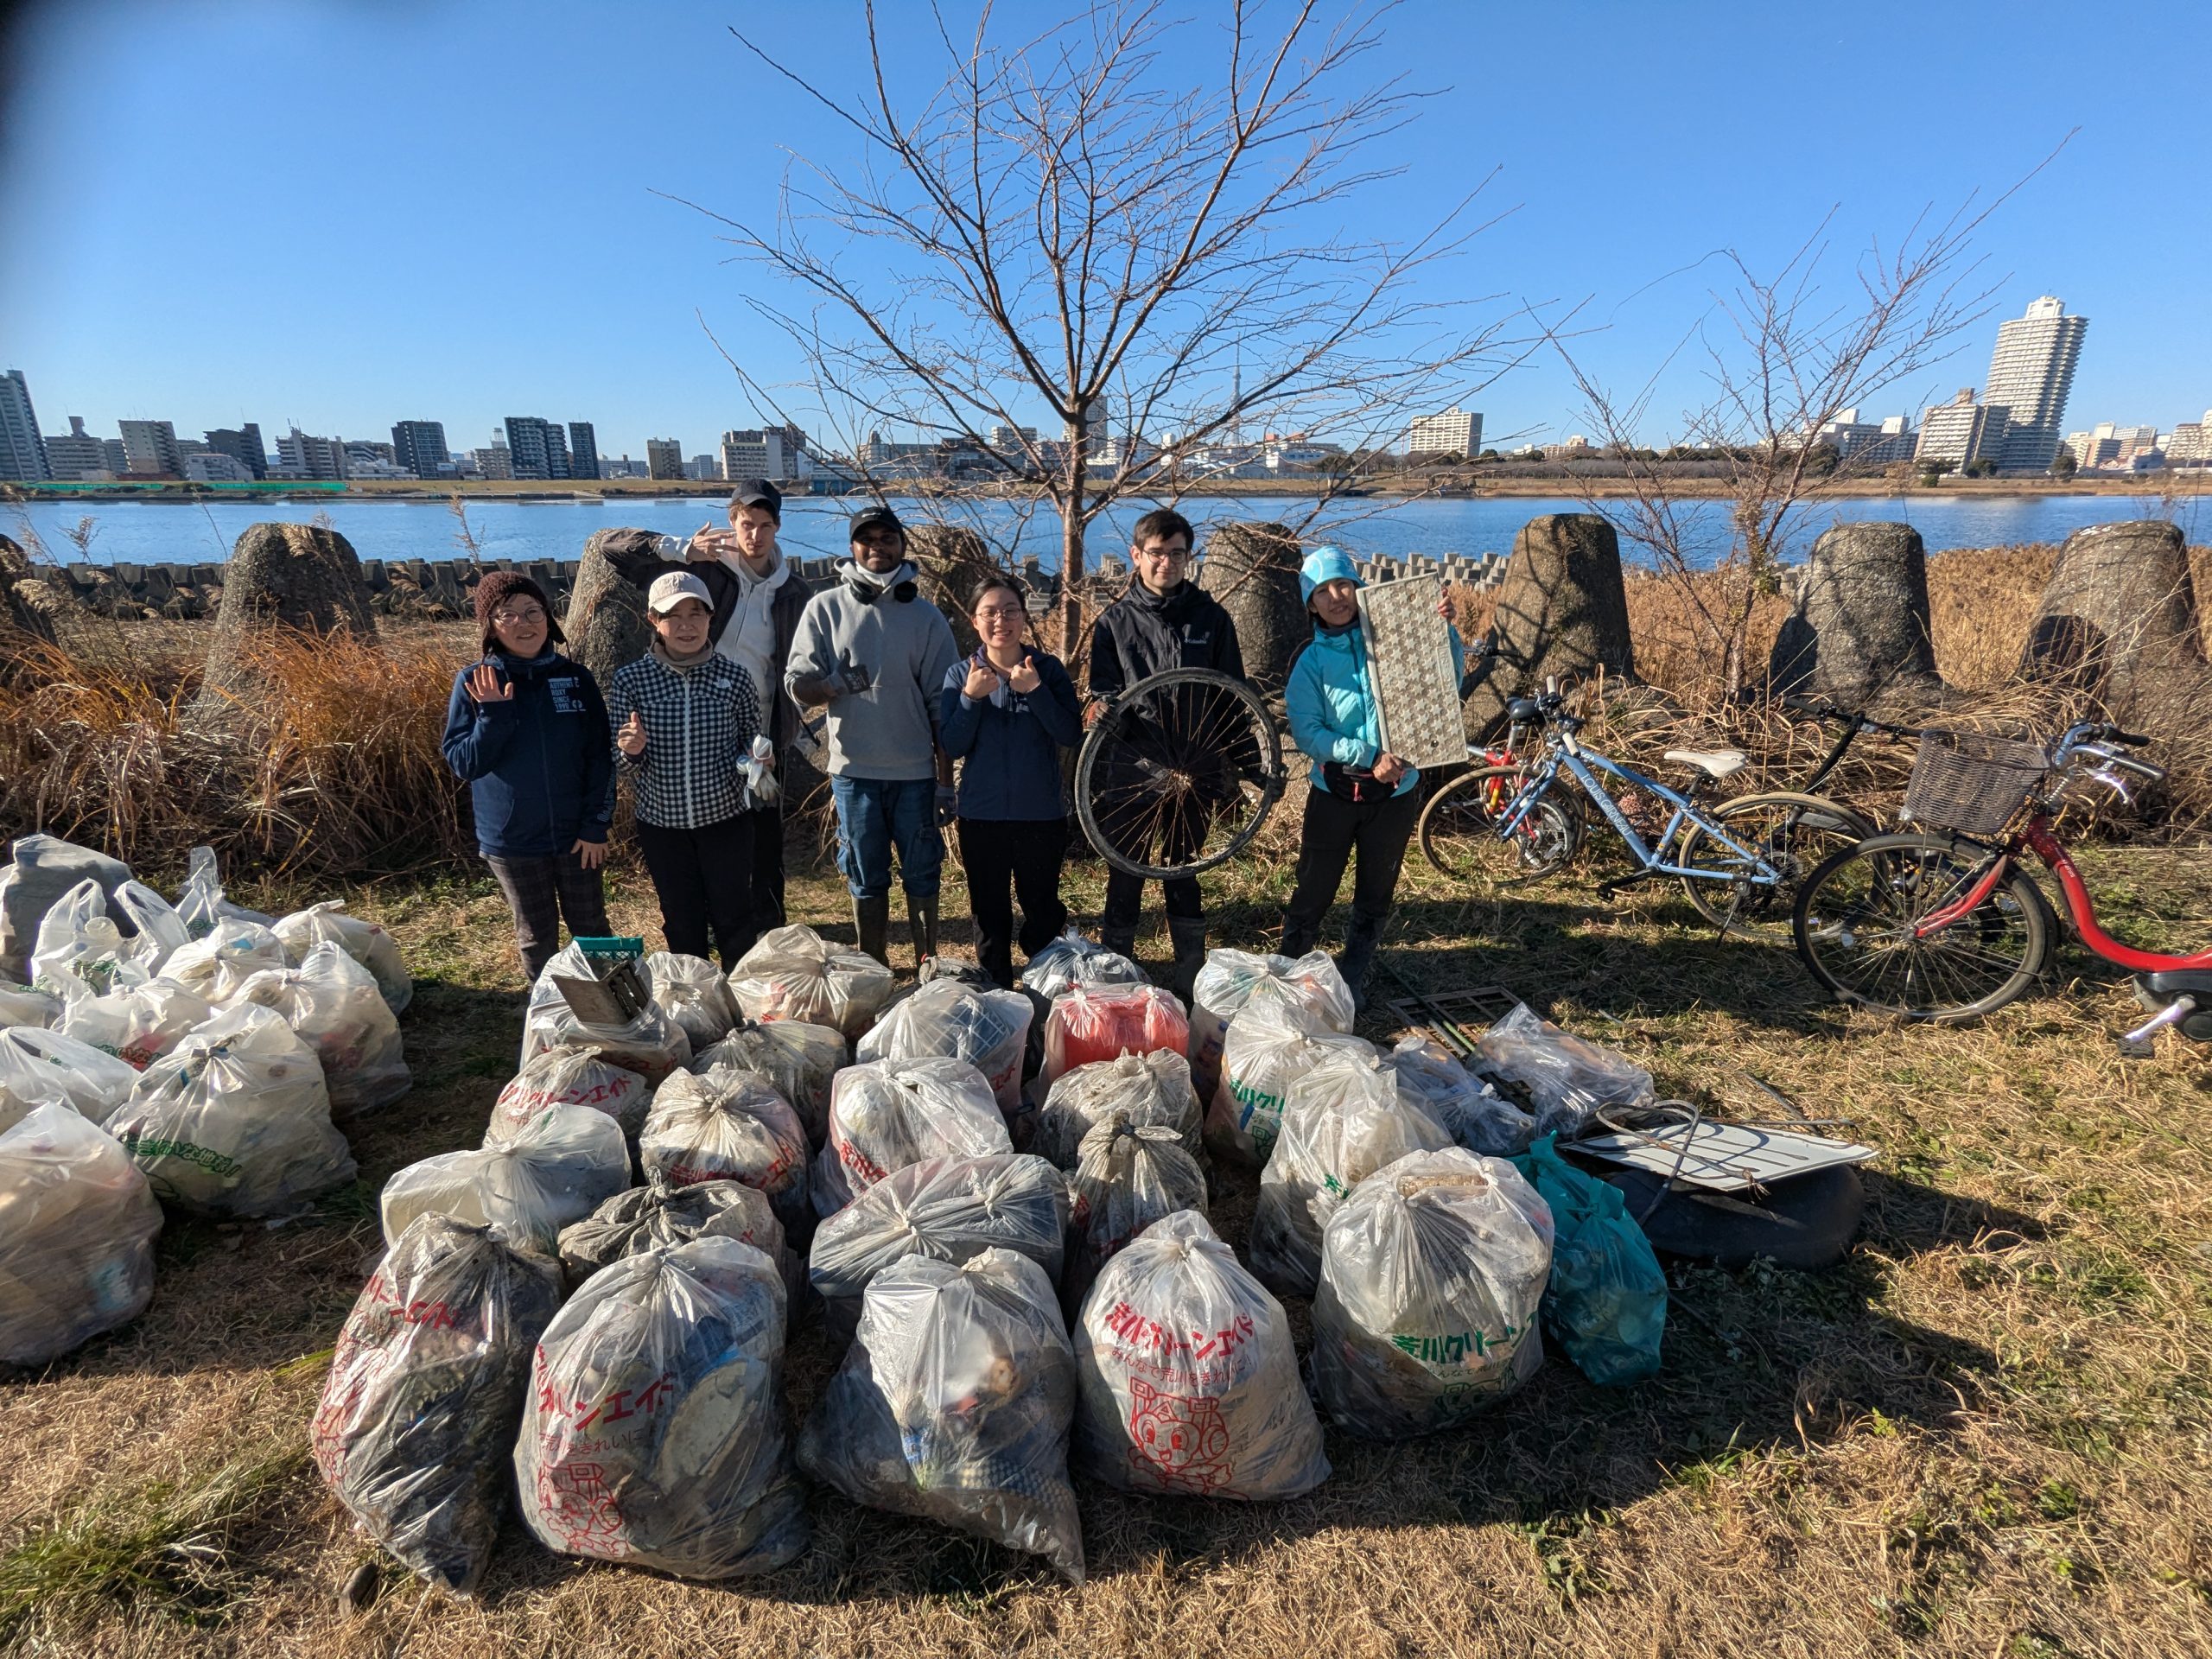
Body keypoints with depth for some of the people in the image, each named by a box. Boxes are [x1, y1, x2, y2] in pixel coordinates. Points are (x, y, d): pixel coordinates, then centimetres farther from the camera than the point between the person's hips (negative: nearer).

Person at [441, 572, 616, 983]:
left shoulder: (576, 678, -4)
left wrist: (596, 824, -7)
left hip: (575, 835, 0)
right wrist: (493, 714, -22)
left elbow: (599, 757, -2)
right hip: (512, 840, 0)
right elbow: (463, 763, -7)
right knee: (537, 938, 14)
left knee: (592, 931, 12)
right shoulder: (474, 683, -6)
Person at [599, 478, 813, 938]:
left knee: (766, 833, 9)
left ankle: (768, 926, 26)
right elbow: (612, 547, -7)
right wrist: (682, 549, -20)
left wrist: (799, 725, 7)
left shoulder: (794, 590, 4)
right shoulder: (702, 569, -5)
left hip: (765, 732, 2)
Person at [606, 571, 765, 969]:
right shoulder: (629, 680, -6)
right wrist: (631, 752, -23)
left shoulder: (735, 677, -5)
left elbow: (751, 743, 7)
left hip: (726, 819, 0)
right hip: (662, 824, 1)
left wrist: (751, 760, -16)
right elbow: (622, 766, 0)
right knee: (682, 925, 14)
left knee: (734, 920, 10)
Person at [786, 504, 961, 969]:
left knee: (922, 874, 6)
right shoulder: (826, 607, 3)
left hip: (915, 769, 0)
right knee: (866, 877, 9)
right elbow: (797, 683, -1)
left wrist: (946, 776, 3)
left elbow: (941, 701, 4)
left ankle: (927, 966, 20)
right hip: (854, 767, 0)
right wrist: (835, 684, -24)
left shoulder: (926, 615, 4)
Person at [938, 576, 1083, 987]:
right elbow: (952, 746, -6)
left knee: (1043, 911, 10)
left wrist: (1034, 690, -21)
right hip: (982, 815, 1)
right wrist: (971, 697, -19)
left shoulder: (1048, 669, -1)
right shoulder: (961, 674, 0)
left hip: (1042, 813, -1)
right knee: (989, 915, 12)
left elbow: (1072, 735, -11)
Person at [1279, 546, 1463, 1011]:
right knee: (1313, 894, 4)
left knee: (1376, 897, 12)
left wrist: (1444, 628, -15)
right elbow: (1306, 732, -9)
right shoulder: (1310, 662, -1)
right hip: (1334, 792, -1)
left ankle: (1353, 981, 29)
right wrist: (1367, 756, -19)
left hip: (1396, 791, 1)